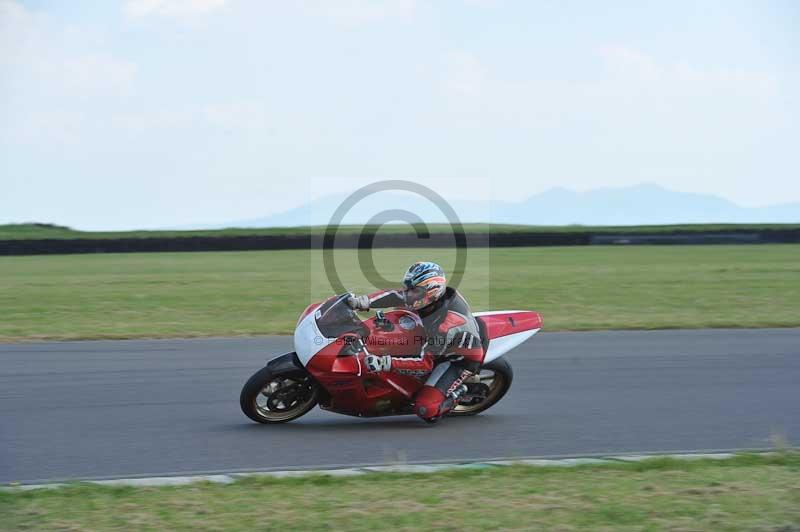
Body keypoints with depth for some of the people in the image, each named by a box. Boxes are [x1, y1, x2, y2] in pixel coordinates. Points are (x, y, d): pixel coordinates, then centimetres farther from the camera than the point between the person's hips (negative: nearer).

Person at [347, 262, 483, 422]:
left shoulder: (442, 325, -39)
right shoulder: (433, 297, -17)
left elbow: (425, 362, -35)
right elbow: (394, 296, -8)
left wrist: (384, 363, -44)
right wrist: (361, 302, -23)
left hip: (461, 359, -9)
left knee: (426, 409, -23)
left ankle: (456, 392, 4)